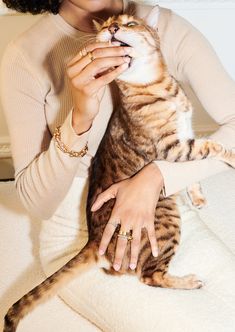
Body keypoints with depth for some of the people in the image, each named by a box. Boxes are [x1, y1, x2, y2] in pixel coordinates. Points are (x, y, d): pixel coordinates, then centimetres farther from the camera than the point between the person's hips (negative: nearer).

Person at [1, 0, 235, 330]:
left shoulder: (167, 27, -9)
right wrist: (78, 120, -33)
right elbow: (37, 202, -16)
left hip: (163, 214, 4)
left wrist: (157, 176, -25)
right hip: (80, 240, -3)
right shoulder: (27, 56, -17)